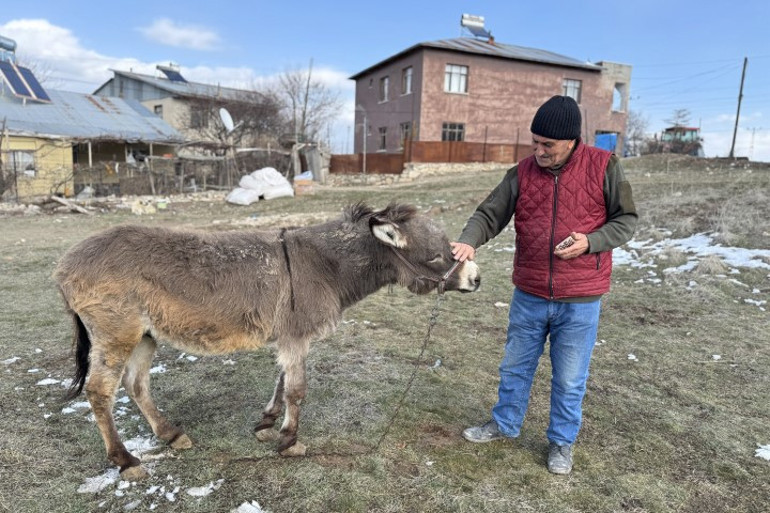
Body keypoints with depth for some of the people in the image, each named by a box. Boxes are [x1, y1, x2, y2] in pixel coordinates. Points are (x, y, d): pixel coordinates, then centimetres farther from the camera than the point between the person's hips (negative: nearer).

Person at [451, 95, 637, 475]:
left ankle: (561, 441, 35)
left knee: (569, 379, 12)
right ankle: (504, 424, 40)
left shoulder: (603, 166, -7)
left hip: (579, 301, -2)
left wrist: (590, 241, -19)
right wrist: (469, 241, -26)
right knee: (515, 366, 18)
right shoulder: (523, 172, -2)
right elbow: (489, 214, -6)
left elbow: (626, 220, -1)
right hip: (529, 296, 3)